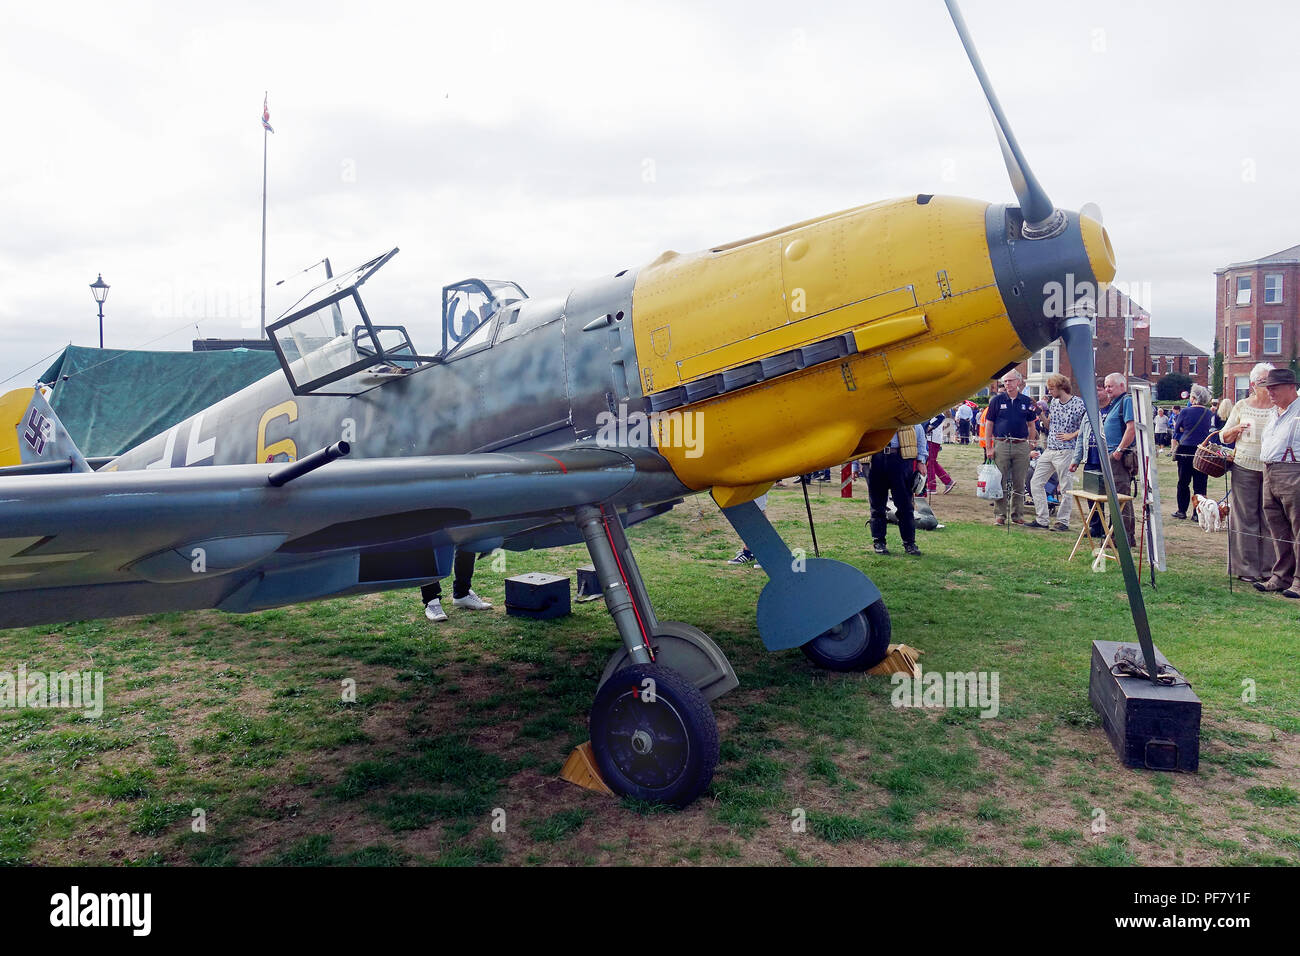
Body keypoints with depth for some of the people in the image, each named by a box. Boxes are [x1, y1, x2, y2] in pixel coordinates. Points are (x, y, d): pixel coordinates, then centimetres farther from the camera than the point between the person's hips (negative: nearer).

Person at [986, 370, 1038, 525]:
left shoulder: (1027, 402, 7)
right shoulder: (997, 400, 3)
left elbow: (1032, 426, 13)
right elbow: (989, 424, 4)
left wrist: (1031, 446, 6)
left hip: (1021, 446, 2)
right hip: (1001, 444, -1)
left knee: (1019, 483, 6)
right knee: (1000, 482, 0)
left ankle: (1017, 514, 14)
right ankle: (999, 514, 7)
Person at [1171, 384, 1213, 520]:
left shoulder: (1185, 411, -8)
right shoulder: (1208, 413, 2)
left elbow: (1177, 429, 5)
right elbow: (1207, 429, 17)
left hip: (1186, 450, -2)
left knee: (1183, 482, 9)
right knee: (1200, 483, 5)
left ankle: (1182, 510, 13)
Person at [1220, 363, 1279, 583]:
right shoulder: (1242, 406, 8)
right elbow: (1224, 436, 14)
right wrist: (1237, 429, -7)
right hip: (1245, 466, 0)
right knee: (1246, 517, 1)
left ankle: (1268, 568, 7)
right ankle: (1247, 568, 7)